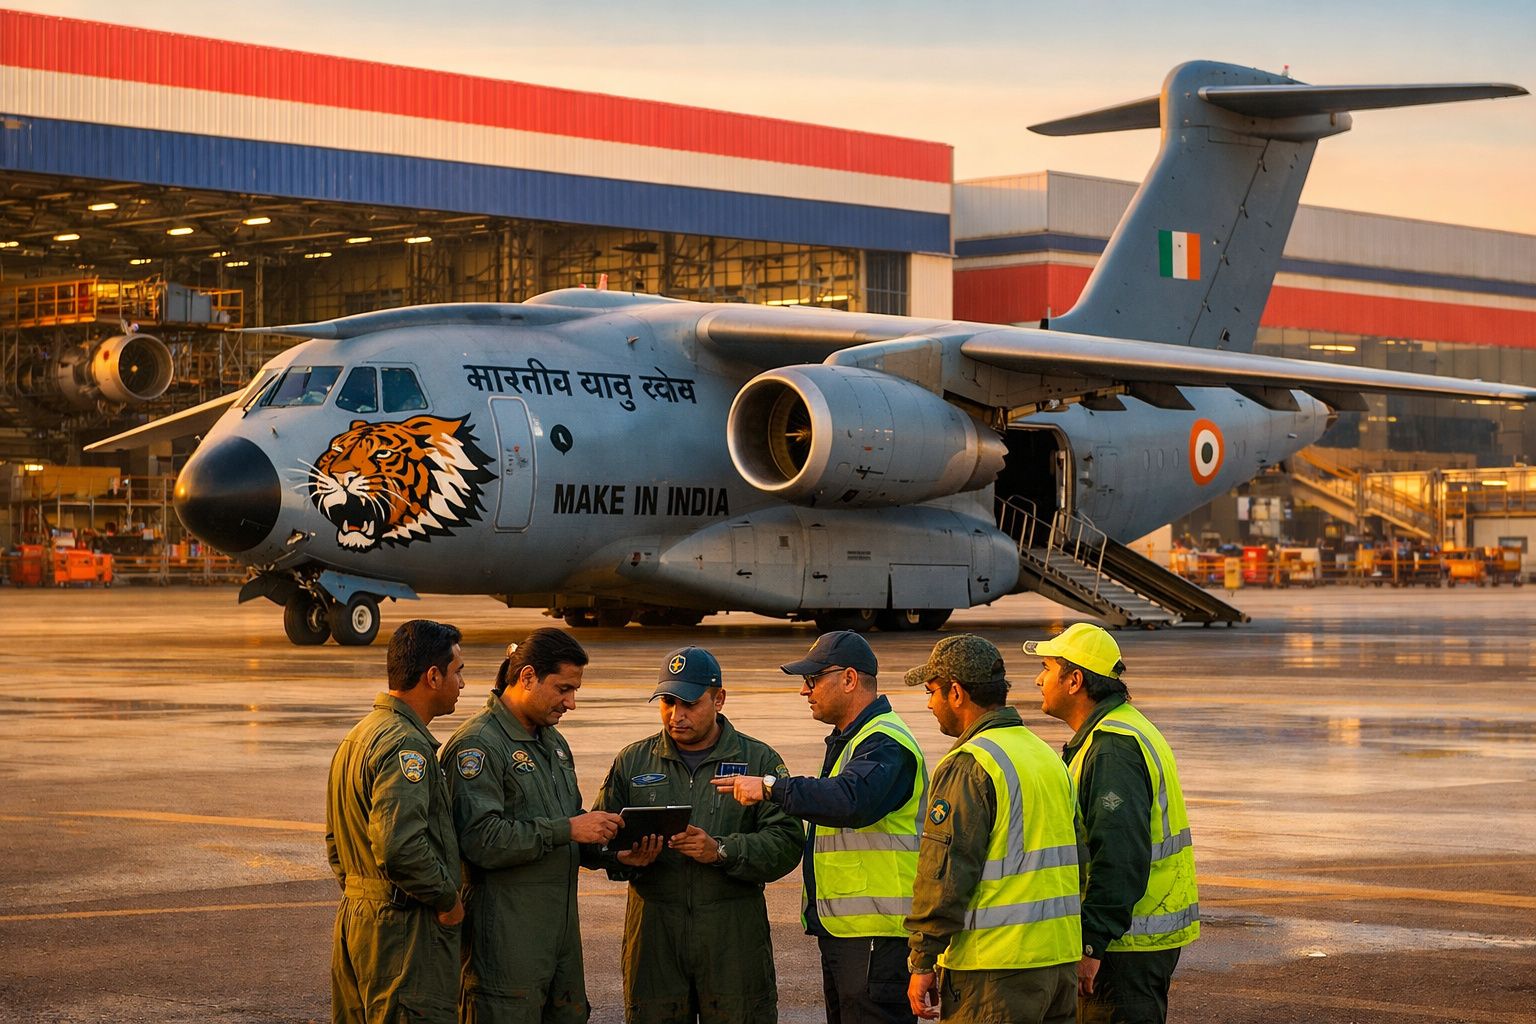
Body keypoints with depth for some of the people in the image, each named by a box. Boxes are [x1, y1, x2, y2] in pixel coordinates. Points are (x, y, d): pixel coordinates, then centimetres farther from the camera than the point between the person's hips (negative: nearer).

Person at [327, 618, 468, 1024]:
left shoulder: (359, 736, 15)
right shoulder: (406, 746, -18)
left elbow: (334, 840, 22)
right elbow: (399, 846, -28)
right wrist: (447, 899, -15)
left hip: (355, 917, 10)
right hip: (405, 929, -10)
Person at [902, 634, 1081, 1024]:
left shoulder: (968, 766, -13)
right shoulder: (1048, 756, 15)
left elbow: (944, 875, -16)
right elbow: (1075, 860, 20)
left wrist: (923, 962, -11)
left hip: (994, 972, -8)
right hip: (1061, 960, 8)